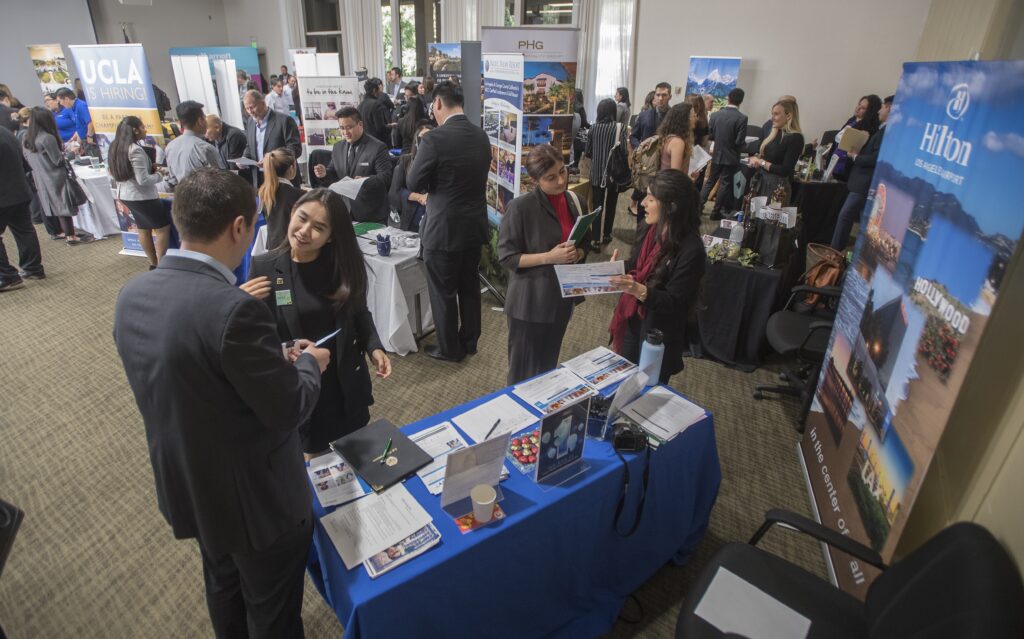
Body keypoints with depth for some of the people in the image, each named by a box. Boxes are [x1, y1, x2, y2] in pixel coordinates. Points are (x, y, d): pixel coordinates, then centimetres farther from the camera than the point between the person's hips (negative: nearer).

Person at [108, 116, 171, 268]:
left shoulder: (115, 147, 7)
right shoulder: (135, 150, -22)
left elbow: (112, 172, 18)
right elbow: (143, 180, -24)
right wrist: (159, 175, -8)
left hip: (125, 194, 9)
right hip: (142, 196, -9)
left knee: (143, 228, 16)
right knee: (163, 228, 0)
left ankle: (153, 264, 24)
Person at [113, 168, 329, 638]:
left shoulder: (131, 296, -7)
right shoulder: (235, 310, -33)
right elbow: (288, 410, -24)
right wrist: (310, 364, -5)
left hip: (185, 487, 8)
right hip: (256, 496, -7)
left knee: (224, 588, 33)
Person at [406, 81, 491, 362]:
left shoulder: (434, 139, -19)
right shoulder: (481, 136, 2)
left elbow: (413, 184, -11)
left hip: (444, 230, -6)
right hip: (475, 226, 7)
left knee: (443, 292, 9)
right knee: (469, 286, 19)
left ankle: (450, 349, 23)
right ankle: (470, 341, 33)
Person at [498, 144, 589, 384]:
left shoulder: (576, 203, 0)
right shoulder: (520, 208, -19)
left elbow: (585, 244, 13)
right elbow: (506, 256, -16)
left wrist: (577, 254, -11)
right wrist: (549, 257, -26)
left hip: (562, 295, 6)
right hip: (530, 300, -6)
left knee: (548, 363, 24)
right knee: (524, 368, 9)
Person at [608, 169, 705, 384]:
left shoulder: (691, 250, -24)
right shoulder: (654, 231, -2)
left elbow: (675, 303, -22)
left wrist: (639, 290, -37)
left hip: (658, 336, -7)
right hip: (631, 322, 7)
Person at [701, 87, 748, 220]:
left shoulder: (715, 114, -6)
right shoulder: (742, 118, -16)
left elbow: (710, 135, 1)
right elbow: (739, 142, -17)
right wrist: (745, 145, 5)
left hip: (716, 154, 3)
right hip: (731, 157, -3)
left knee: (710, 180, 17)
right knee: (725, 183, 7)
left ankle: (699, 205, 16)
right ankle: (716, 211, 11)